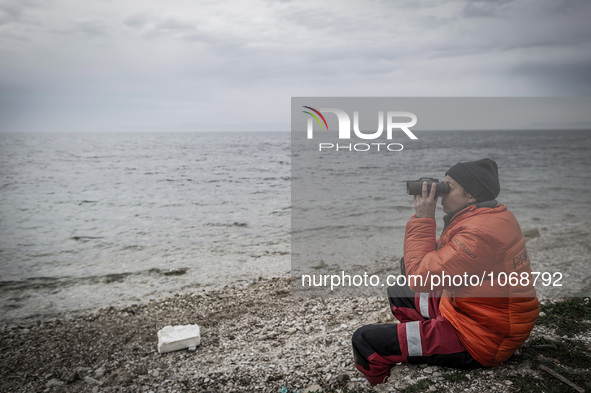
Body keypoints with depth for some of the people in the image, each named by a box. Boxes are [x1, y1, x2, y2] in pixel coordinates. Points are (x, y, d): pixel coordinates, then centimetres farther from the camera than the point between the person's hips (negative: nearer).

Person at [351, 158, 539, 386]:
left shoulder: (480, 232, -27)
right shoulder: (491, 217, 7)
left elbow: (421, 278, -25)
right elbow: (439, 259, 13)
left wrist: (423, 218, -19)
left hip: (479, 344, -11)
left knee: (364, 340, -14)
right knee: (397, 294, 24)